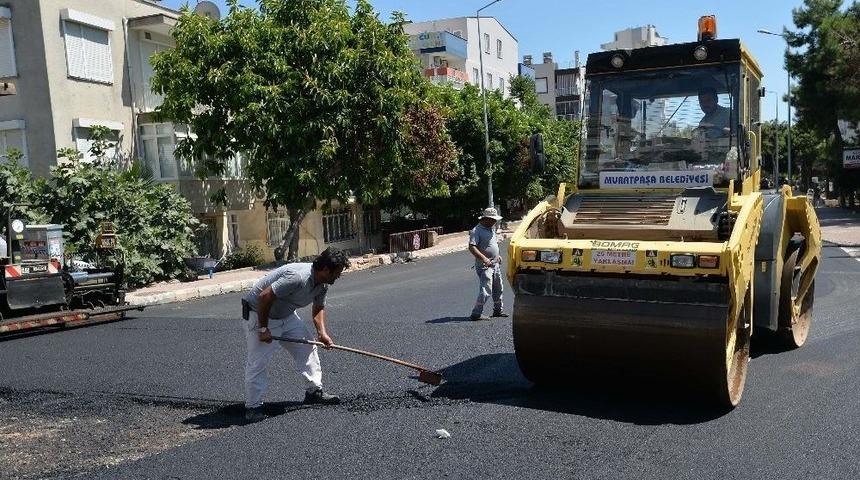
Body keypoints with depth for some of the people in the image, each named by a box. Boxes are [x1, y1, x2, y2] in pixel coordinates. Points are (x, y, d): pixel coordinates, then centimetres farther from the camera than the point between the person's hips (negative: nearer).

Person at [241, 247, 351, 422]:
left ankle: (314, 391, 20)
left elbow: (319, 307, 11)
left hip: (286, 315, 9)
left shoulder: (323, 284, -5)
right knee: (257, 362, -8)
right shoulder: (298, 277, -36)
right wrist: (263, 329, -26)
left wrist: (322, 332, -5)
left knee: (307, 348, 9)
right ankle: (252, 407, 4)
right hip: (258, 314, -9)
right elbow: (264, 297, -35)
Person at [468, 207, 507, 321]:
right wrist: (484, 258, -32)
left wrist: (497, 256, 19)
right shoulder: (477, 230, -15)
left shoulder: (492, 228, 13)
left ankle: (498, 310, 34)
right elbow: (471, 247, -24)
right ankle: (476, 314, -13)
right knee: (486, 291, -16)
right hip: (484, 266, -9)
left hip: (495, 264, 9)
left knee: (498, 289, 19)